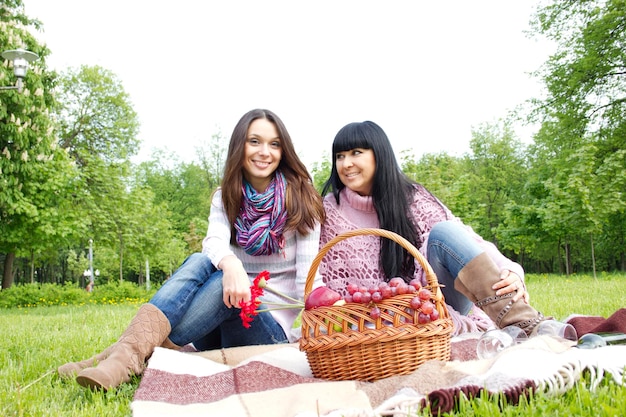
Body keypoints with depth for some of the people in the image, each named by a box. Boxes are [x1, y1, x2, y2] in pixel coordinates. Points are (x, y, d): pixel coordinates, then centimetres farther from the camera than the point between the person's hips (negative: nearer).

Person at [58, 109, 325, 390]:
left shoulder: (300, 198, -3)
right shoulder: (226, 197, 6)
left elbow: (308, 273, -12)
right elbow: (214, 242, -16)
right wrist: (230, 263, -40)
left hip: (272, 327, -2)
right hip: (218, 330, 3)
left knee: (221, 284, -33)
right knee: (200, 262, -27)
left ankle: (131, 355, -42)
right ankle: (127, 351, -42)